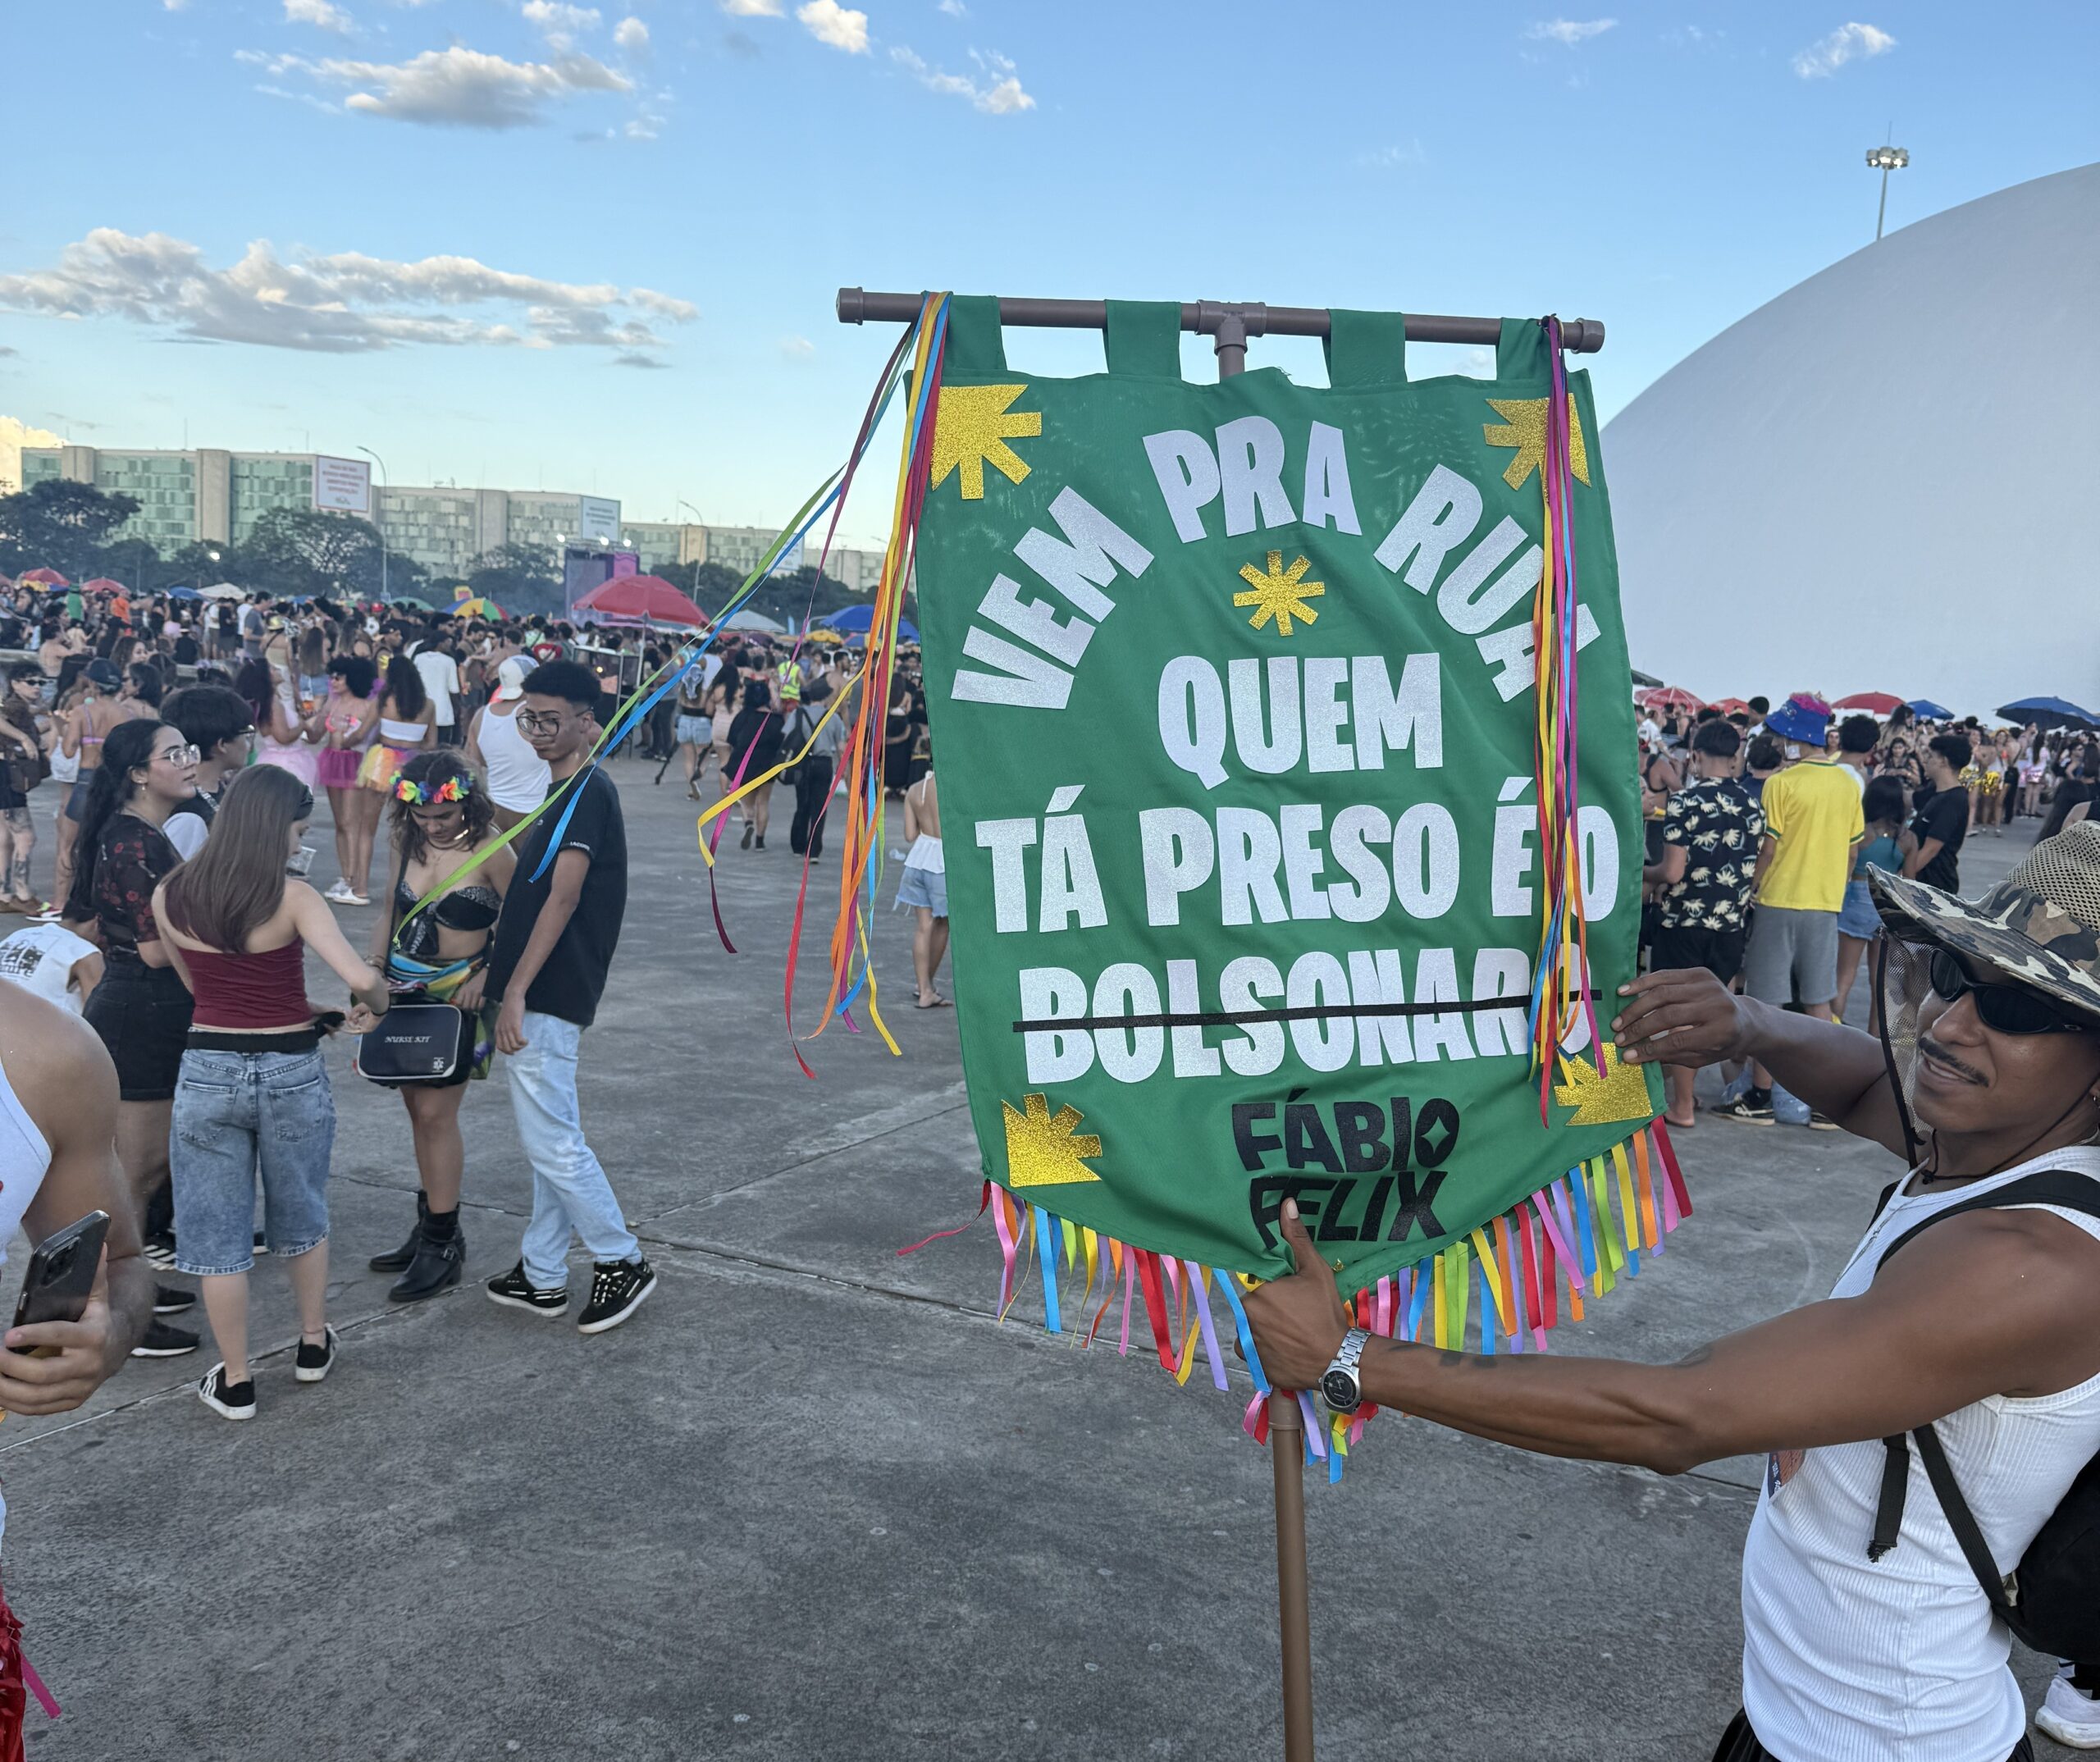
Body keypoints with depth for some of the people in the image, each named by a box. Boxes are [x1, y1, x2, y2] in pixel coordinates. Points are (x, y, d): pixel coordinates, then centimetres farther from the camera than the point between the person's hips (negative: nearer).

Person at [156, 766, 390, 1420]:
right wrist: (376, 1005, -3)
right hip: (291, 1072, -1)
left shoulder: (169, 897, -2)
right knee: (301, 1217, 21)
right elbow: (360, 978, -25)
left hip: (208, 1072, 2)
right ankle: (313, 1345, 38)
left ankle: (234, 1382, 20)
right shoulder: (292, 896, -15)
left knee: (217, 1231, 12)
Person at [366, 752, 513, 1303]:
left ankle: (442, 1244, 5)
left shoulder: (488, 849, -16)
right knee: (417, 1105, 13)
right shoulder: (408, 840, 3)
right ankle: (432, 1226, 26)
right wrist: (373, 967, 3)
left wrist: (487, 974, -20)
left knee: (435, 1112, -6)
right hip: (404, 988, 7)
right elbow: (394, 914, 14)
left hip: (458, 993, -6)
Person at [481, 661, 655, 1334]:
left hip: (548, 997, -10)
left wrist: (516, 991, -24)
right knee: (549, 1137, 14)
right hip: (540, 995, 10)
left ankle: (622, 1262, 9)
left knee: (552, 1140, -4)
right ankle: (542, 1277, 23)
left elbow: (562, 898, -22)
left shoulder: (588, 792, -15)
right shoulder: (561, 792, 15)